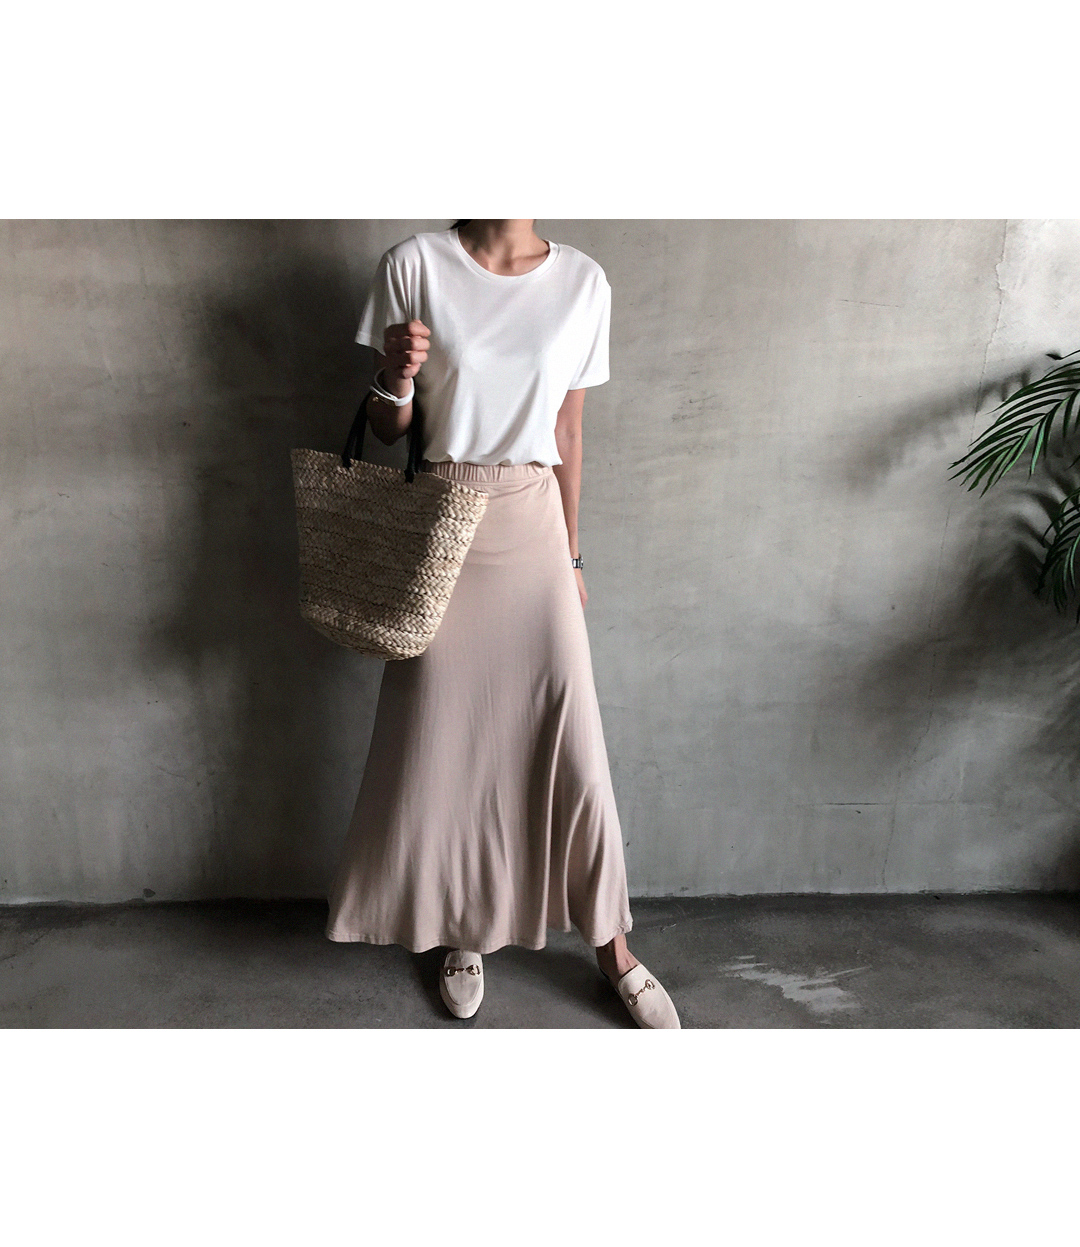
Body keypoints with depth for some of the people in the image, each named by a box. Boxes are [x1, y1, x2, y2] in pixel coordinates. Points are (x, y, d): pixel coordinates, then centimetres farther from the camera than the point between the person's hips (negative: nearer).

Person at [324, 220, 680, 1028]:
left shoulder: (583, 282, 2)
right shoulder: (415, 265, -2)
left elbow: (568, 435, 7)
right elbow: (388, 430, 3)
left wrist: (571, 555, 9)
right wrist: (394, 379, -19)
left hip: (531, 526, 1)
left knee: (570, 740, 1)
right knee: (443, 738, 7)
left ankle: (612, 946, 22)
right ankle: (464, 932, 30)